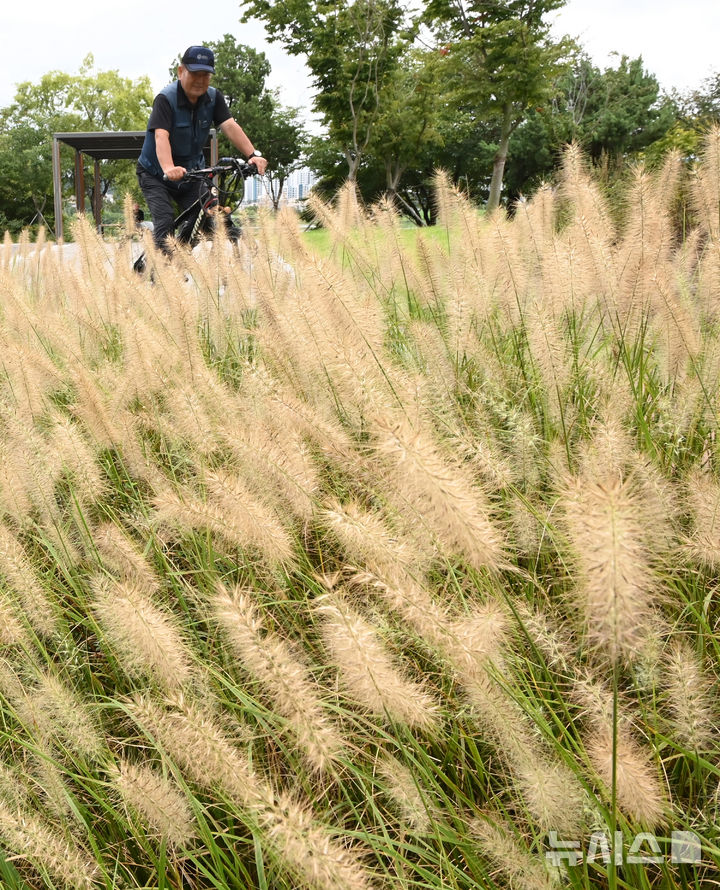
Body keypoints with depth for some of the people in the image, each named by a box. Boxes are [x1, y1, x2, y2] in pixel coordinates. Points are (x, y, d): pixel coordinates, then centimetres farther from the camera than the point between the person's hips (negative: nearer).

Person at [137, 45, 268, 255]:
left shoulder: (213, 97, -6)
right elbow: (161, 136, -36)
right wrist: (169, 168, -56)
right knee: (165, 224, -21)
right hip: (157, 175, -4)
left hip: (191, 173, 5)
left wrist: (253, 155, -37)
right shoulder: (166, 99, -22)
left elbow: (230, 126, -19)